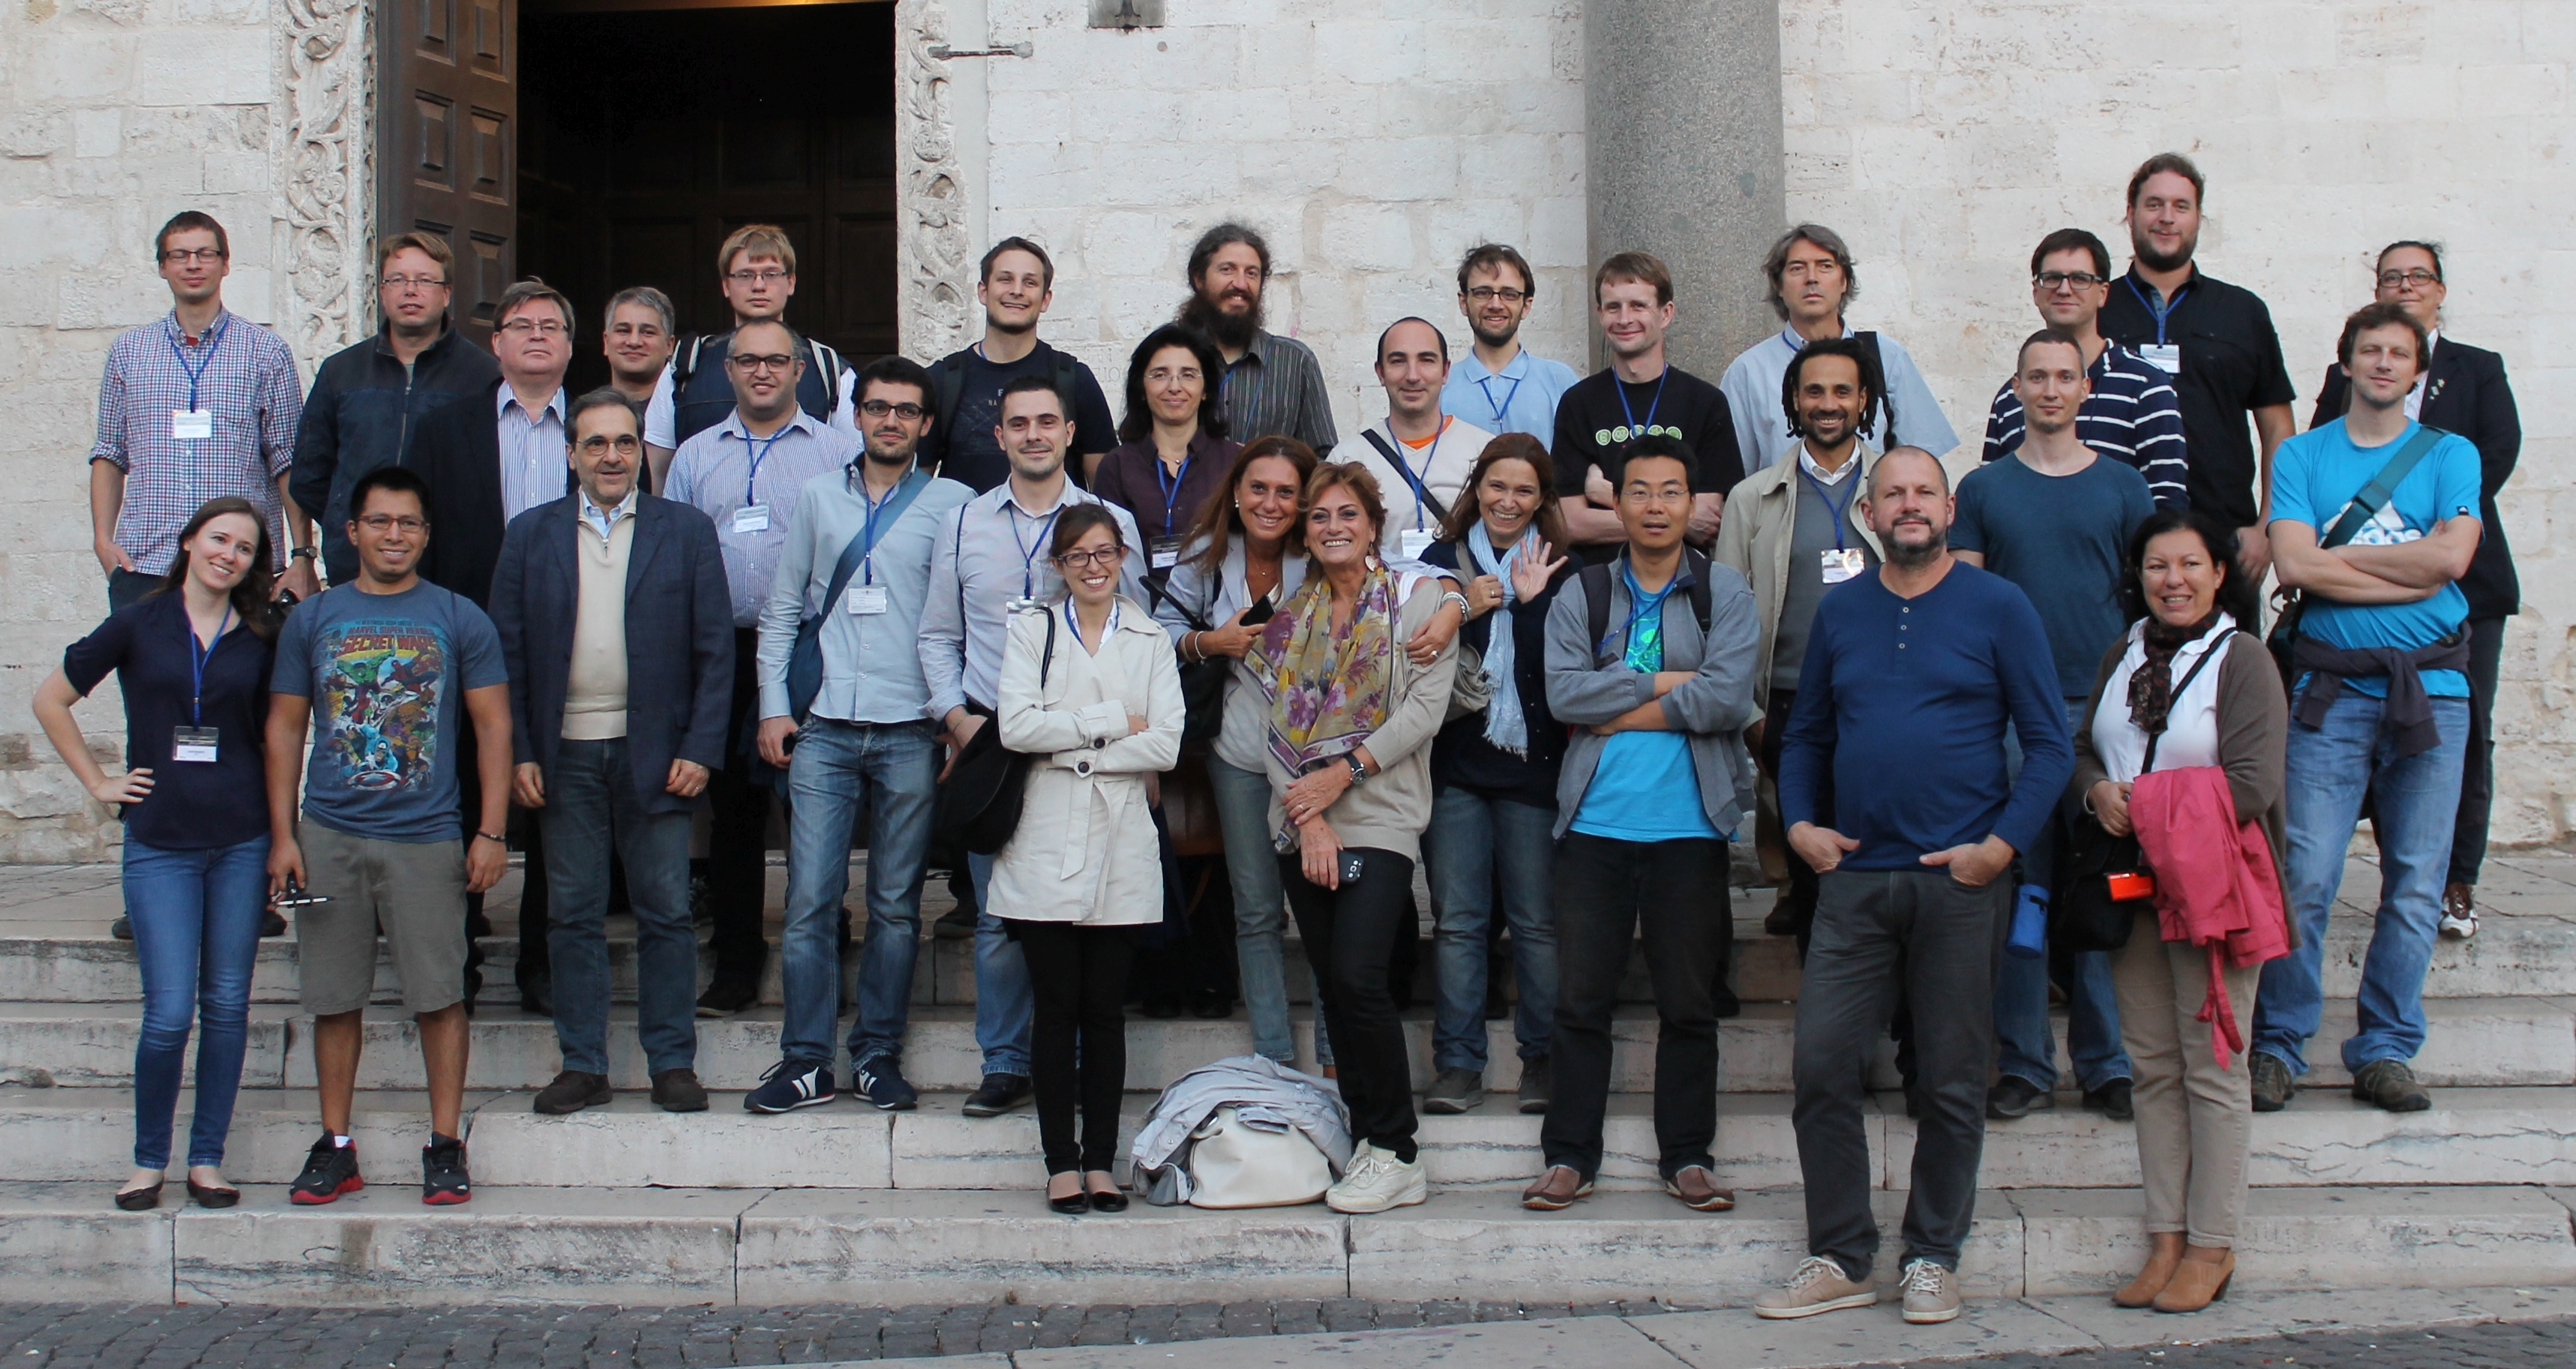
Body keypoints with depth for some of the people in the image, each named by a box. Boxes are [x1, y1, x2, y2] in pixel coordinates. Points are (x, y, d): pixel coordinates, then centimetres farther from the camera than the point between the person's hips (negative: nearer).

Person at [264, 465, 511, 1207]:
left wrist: (491, 833, -4)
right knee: (335, 997, 6)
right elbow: (285, 728, 10)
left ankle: (446, 1146, 7)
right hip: (329, 838, 2)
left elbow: (493, 727, 4)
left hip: (426, 839, -2)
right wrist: (282, 835, 3)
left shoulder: (459, 619, 4)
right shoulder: (312, 619, 9)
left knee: (438, 994, -2)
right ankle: (335, 1147, 16)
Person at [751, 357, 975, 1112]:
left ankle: (878, 1056, 13)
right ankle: (806, 1060, 4)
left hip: (911, 730, -1)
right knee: (810, 898, -3)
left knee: (896, 904, 4)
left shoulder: (952, 504, 5)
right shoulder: (818, 497, 12)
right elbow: (783, 608, 13)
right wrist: (773, 705, 5)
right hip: (824, 728, 1)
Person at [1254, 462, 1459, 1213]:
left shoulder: (1417, 599, 3)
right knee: (1336, 987, 4)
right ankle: (1366, 1142, 11)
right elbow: (1275, 724, 7)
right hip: (1301, 828, 5)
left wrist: (1342, 773, -12)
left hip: (1380, 819, -5)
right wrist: (1307, 815, -7)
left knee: (1357, 978, -16)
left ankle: (1395, 1154, -7)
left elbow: (1426, 706, -6)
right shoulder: (1290, 618, 15)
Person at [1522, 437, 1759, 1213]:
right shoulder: (1581, 597, 9)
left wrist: (1616, 708, -8)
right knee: (1581, 997, 3)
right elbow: (1563, 692, -6)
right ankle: (1570, 1156, 11)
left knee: (1689, 1001, 5)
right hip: (1595, 825, 1)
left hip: (1690, 828, -1)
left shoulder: (1726, 596, 5)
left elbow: (1728, 698, -11)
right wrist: (1664, 683, -10)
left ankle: (1687, 1157, 15)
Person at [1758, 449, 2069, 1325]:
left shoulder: (1997, 607, 0)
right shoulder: (1839, 612, 11)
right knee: (1821, 1066, -2)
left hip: (1960, 882, -3)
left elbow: (2049, 744, -1)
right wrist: (1799, 823, 2)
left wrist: (2002, 844, -11)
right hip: (1854, 878, 3)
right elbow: (1805, 734, 18)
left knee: (1952, 1083, 5)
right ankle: (1839, 1259, 9)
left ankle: (1932, 1260, 17)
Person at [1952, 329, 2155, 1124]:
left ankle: (2107, 1063, 11)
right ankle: (2023, 1065, 8)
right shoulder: (1983, 489, 8)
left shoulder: (2123, 487, 9)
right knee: (2020, 887, 0)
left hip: (2105, 709, 0)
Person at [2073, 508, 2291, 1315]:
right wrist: (2096, 792, -5)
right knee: (2152, 1065, 7)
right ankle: (2166, 1239, 12)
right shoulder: (2123, 657, 13)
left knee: (2211, 1067, -2)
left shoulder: (2243, 660, -6)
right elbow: (2081, 749, 18)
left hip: (2212, 885, -6)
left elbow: (2251, 786, -14)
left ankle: (2212, 1247, 5)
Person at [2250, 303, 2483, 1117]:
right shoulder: (2301, 456, 10)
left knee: (2415, 884, 2)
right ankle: (2278, 1046, 3)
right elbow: (2293, 565, -6)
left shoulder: (2451, 456, 11)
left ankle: (2385, 1051, 11)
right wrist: (2410, 572, -8)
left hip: (2430, 687, 1)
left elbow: (2450, 557, -7)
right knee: (2304, 878, -7)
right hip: (2331, 686, -1)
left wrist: (2338, 557, -3)